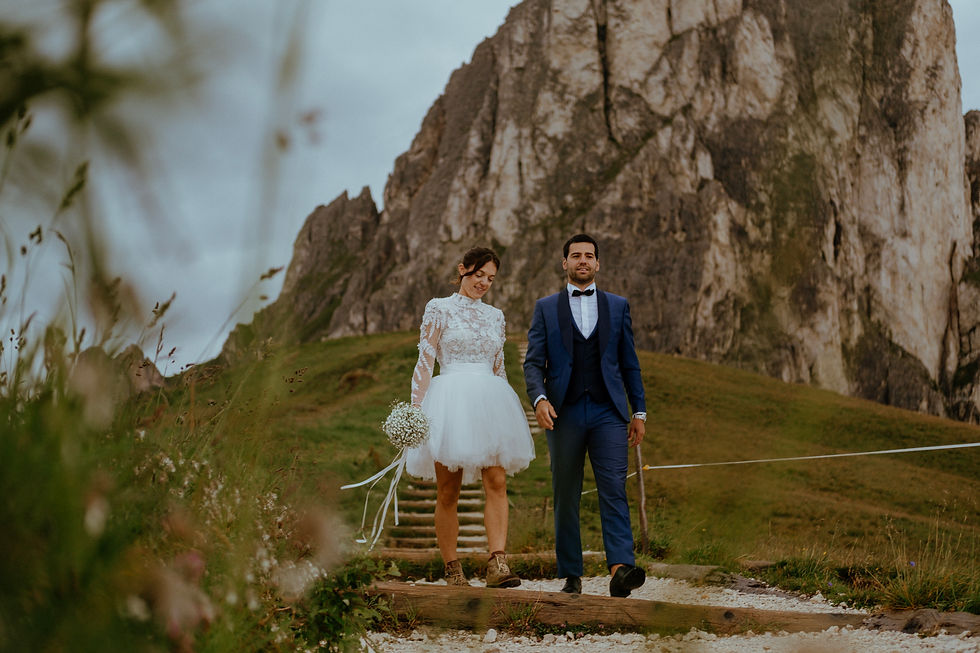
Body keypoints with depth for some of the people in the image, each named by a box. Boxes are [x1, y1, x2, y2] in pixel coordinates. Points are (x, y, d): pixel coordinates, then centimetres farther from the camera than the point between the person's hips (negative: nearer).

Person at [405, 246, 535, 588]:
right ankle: (453, 570, 6)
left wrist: (506, 411, 17)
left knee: (497, 483, -12)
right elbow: (424, 362, -1)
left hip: (488, 403, 4)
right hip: (450, 402, -4)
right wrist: (416, 408, -10)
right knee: (448, 492, 0)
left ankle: (497, 564, -19)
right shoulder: (440, 308, 5)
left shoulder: (495, 316, 18)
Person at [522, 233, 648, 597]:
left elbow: (629, 363, 13)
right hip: (564, 414, 0)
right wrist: (539, 398, -16)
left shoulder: (617, 306, 13)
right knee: (566, 497, 3)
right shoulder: (546, 308, 10)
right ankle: (571, 576, 9)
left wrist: (639, 411, 8)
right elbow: (533, 362, 3)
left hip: (608, 412, 0)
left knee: (614, 490, -13)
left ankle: (620, 568, -23)